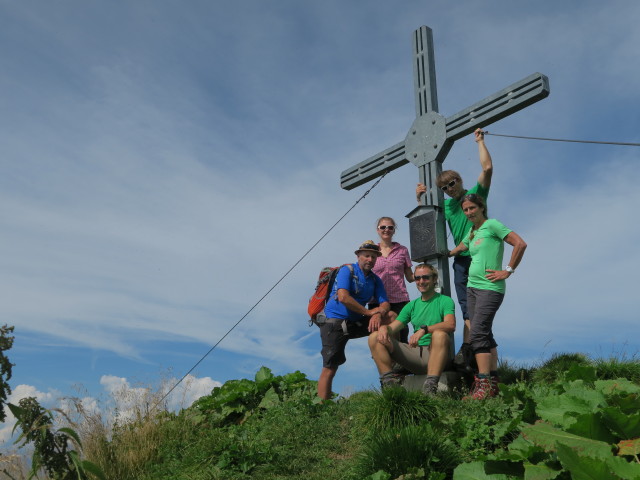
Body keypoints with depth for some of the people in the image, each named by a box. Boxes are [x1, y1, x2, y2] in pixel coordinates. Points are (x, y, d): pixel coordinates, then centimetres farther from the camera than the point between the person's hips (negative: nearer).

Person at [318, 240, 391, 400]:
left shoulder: (375, 280, 11)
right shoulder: (347, 270, -7)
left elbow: (385, 303, 2)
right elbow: (343, 297, -21)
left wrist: (379, 314, -23)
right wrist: (369, 312, -15)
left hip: (356, 323, 6)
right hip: (334, 322, -6)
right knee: (330, 368, -11)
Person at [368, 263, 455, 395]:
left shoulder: (445, 301, 3)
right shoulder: (411, 306, 18)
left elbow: (450, 325, -18)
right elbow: (393, 327, 10)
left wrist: (424, 329, -31)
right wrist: (384, 327, -15)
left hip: (436, 354, -5)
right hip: (415, 352, 5)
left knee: (439, 334, -38)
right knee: (375, 337, -8)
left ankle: (431, 385, -40)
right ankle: (389, 381, -20)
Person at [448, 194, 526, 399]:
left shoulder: (492, 225, -5)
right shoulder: (471, 233, 17)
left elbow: (520, 244, -12)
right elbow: (456, 250, 33)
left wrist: (508, 271, -12)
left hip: (489, 287, -8)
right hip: (472, 287, 8)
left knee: (477, 333, -17)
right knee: (485, 335, 7)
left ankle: (483, 385, -18)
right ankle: (493, 383, 13)